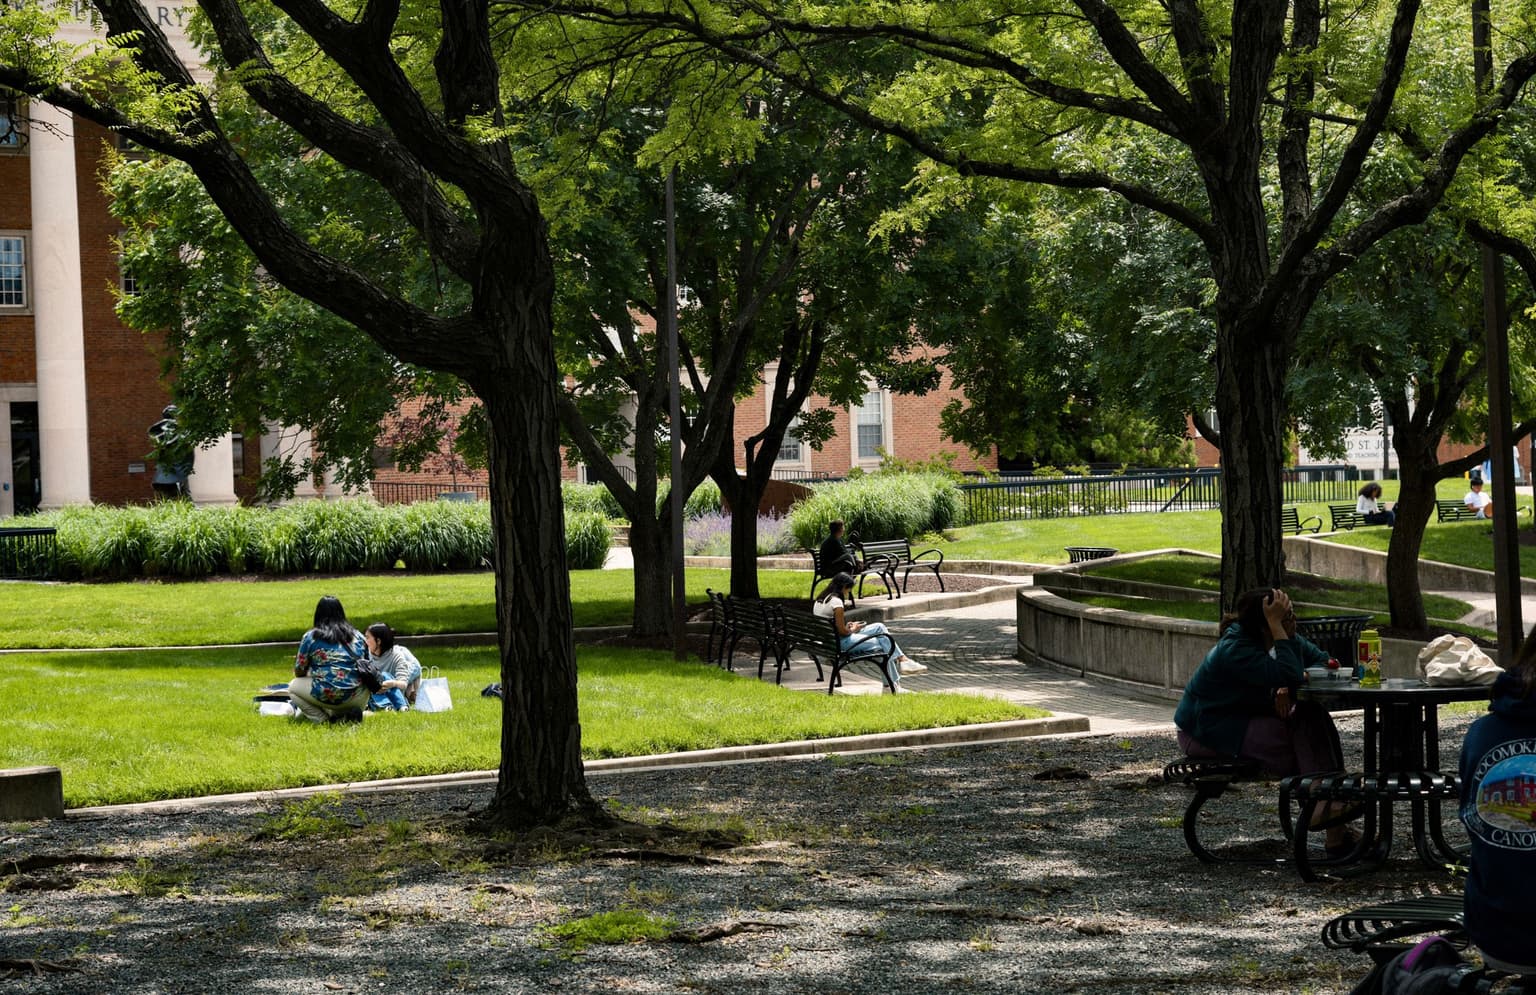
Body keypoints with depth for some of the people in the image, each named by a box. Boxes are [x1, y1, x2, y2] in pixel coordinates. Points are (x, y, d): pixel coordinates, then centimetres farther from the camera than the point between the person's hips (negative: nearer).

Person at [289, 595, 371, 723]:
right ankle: (349, 713, 7)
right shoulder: (357, 636, 13)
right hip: (358, 697, 4)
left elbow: (299, 672, 10)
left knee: (293, 687, 20)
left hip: (326, 695, -4)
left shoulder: (310, 637, 3)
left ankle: (323, 720, 1)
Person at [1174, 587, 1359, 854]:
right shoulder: (1235, 649, -28)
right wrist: (1276, 626, -34)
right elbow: (1289, 675, -35)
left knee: (1315, 717, -16)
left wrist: (1295, 680, -20)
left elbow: (1321, 660, 1)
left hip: (1249, 717, 8)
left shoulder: (1283, 638, -2)